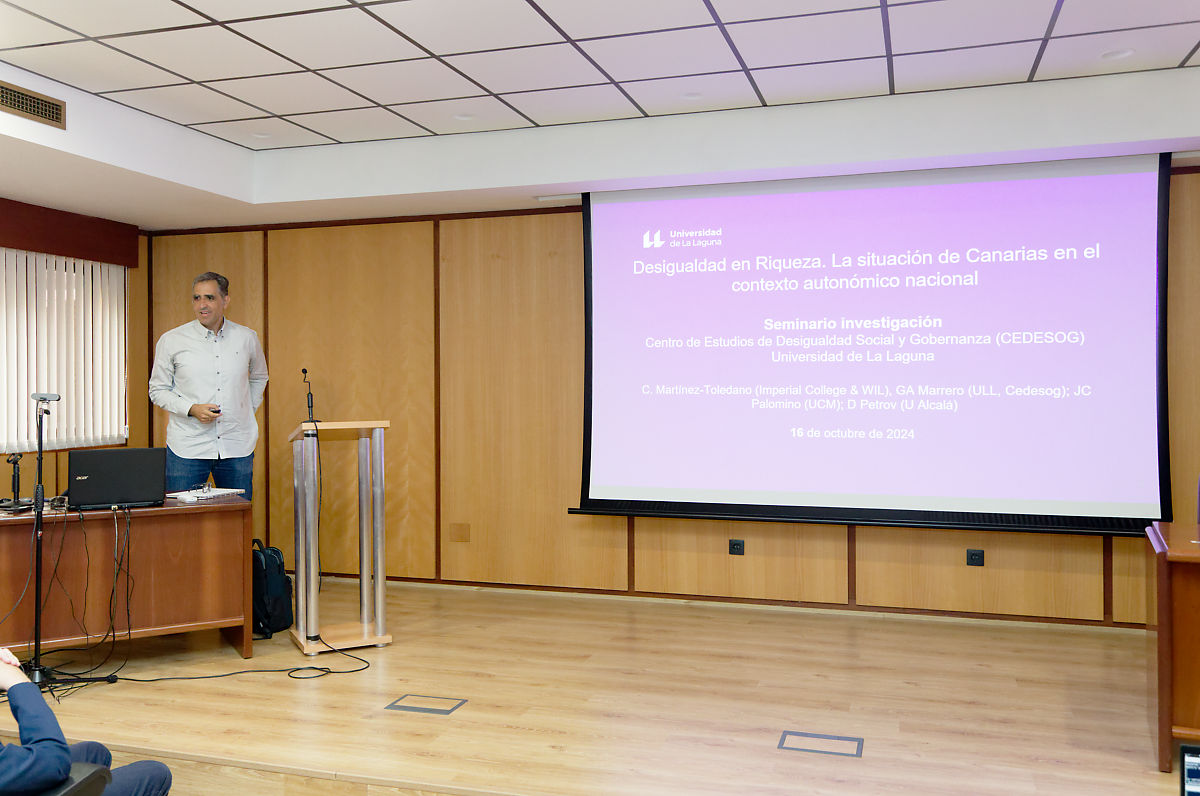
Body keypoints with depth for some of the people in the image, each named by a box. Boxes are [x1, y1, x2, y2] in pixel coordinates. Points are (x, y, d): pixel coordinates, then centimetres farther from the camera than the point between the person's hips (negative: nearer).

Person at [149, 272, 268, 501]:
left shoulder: (247, 338, 6)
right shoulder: (171, 341, 0)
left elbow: (259, 377, 24)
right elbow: (157, 390, 5)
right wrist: (192, 409, -11)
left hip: (237, 447, 2)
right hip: (186, 448, -1)